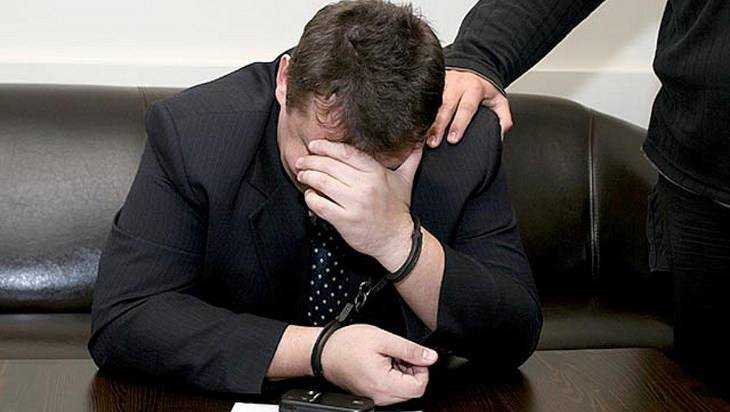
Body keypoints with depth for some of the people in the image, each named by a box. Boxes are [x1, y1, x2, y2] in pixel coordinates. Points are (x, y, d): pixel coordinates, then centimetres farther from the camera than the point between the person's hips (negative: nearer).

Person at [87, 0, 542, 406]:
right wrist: (317, 351, -32)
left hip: (401, 399, 1)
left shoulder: (470, 145, -15)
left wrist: (398, 241, -32)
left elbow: (517, 337, -14)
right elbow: (120, 321, -22)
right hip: (232, 398, -1)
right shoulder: (189, 131, -19)